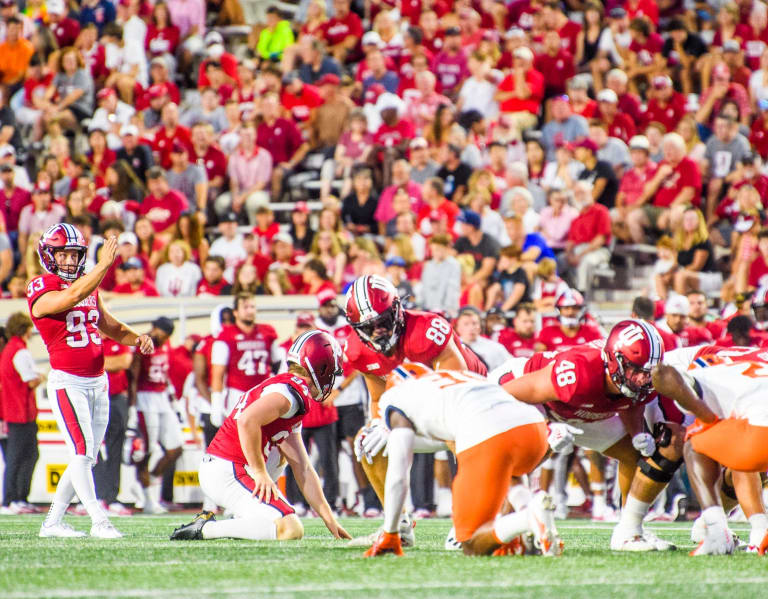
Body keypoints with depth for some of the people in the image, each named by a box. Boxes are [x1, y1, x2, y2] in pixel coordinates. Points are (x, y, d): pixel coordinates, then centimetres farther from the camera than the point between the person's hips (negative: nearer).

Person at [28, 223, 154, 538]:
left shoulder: (90, 286, 13)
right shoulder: (41, 290, -9)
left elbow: (109, 326, 23)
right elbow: (72, 295, -29)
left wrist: (137, 338, 4)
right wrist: (104, 265, -30)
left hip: (98, 382, 7)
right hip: (67, 381, -7)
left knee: (86, 457, 9)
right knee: (82, 451, -14)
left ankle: (52, 523, 17)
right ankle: (98, 521, -12)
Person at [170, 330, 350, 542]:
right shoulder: (292, 392, -10)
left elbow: (303, 471, 22)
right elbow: (247, 421, -28)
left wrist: (330, 520, 21)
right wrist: (261, 473, -18)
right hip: (228, 472, -10)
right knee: (291, 530, -16)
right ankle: (206, 528, -16)